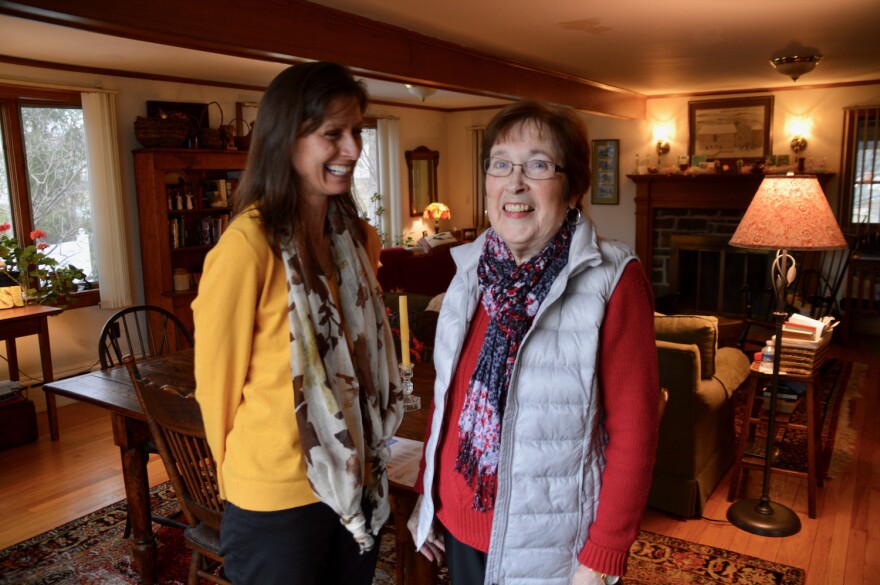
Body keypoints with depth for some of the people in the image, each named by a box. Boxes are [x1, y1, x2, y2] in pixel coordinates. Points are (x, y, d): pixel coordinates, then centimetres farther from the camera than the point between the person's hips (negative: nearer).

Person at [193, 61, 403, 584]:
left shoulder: (358, 240, 0)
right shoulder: (248, 247, -22)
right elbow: (217, 378, -12)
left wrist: (367, 459, 14)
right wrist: (246, 470, 2)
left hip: (357, 483, 6)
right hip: (278, 501, -6)